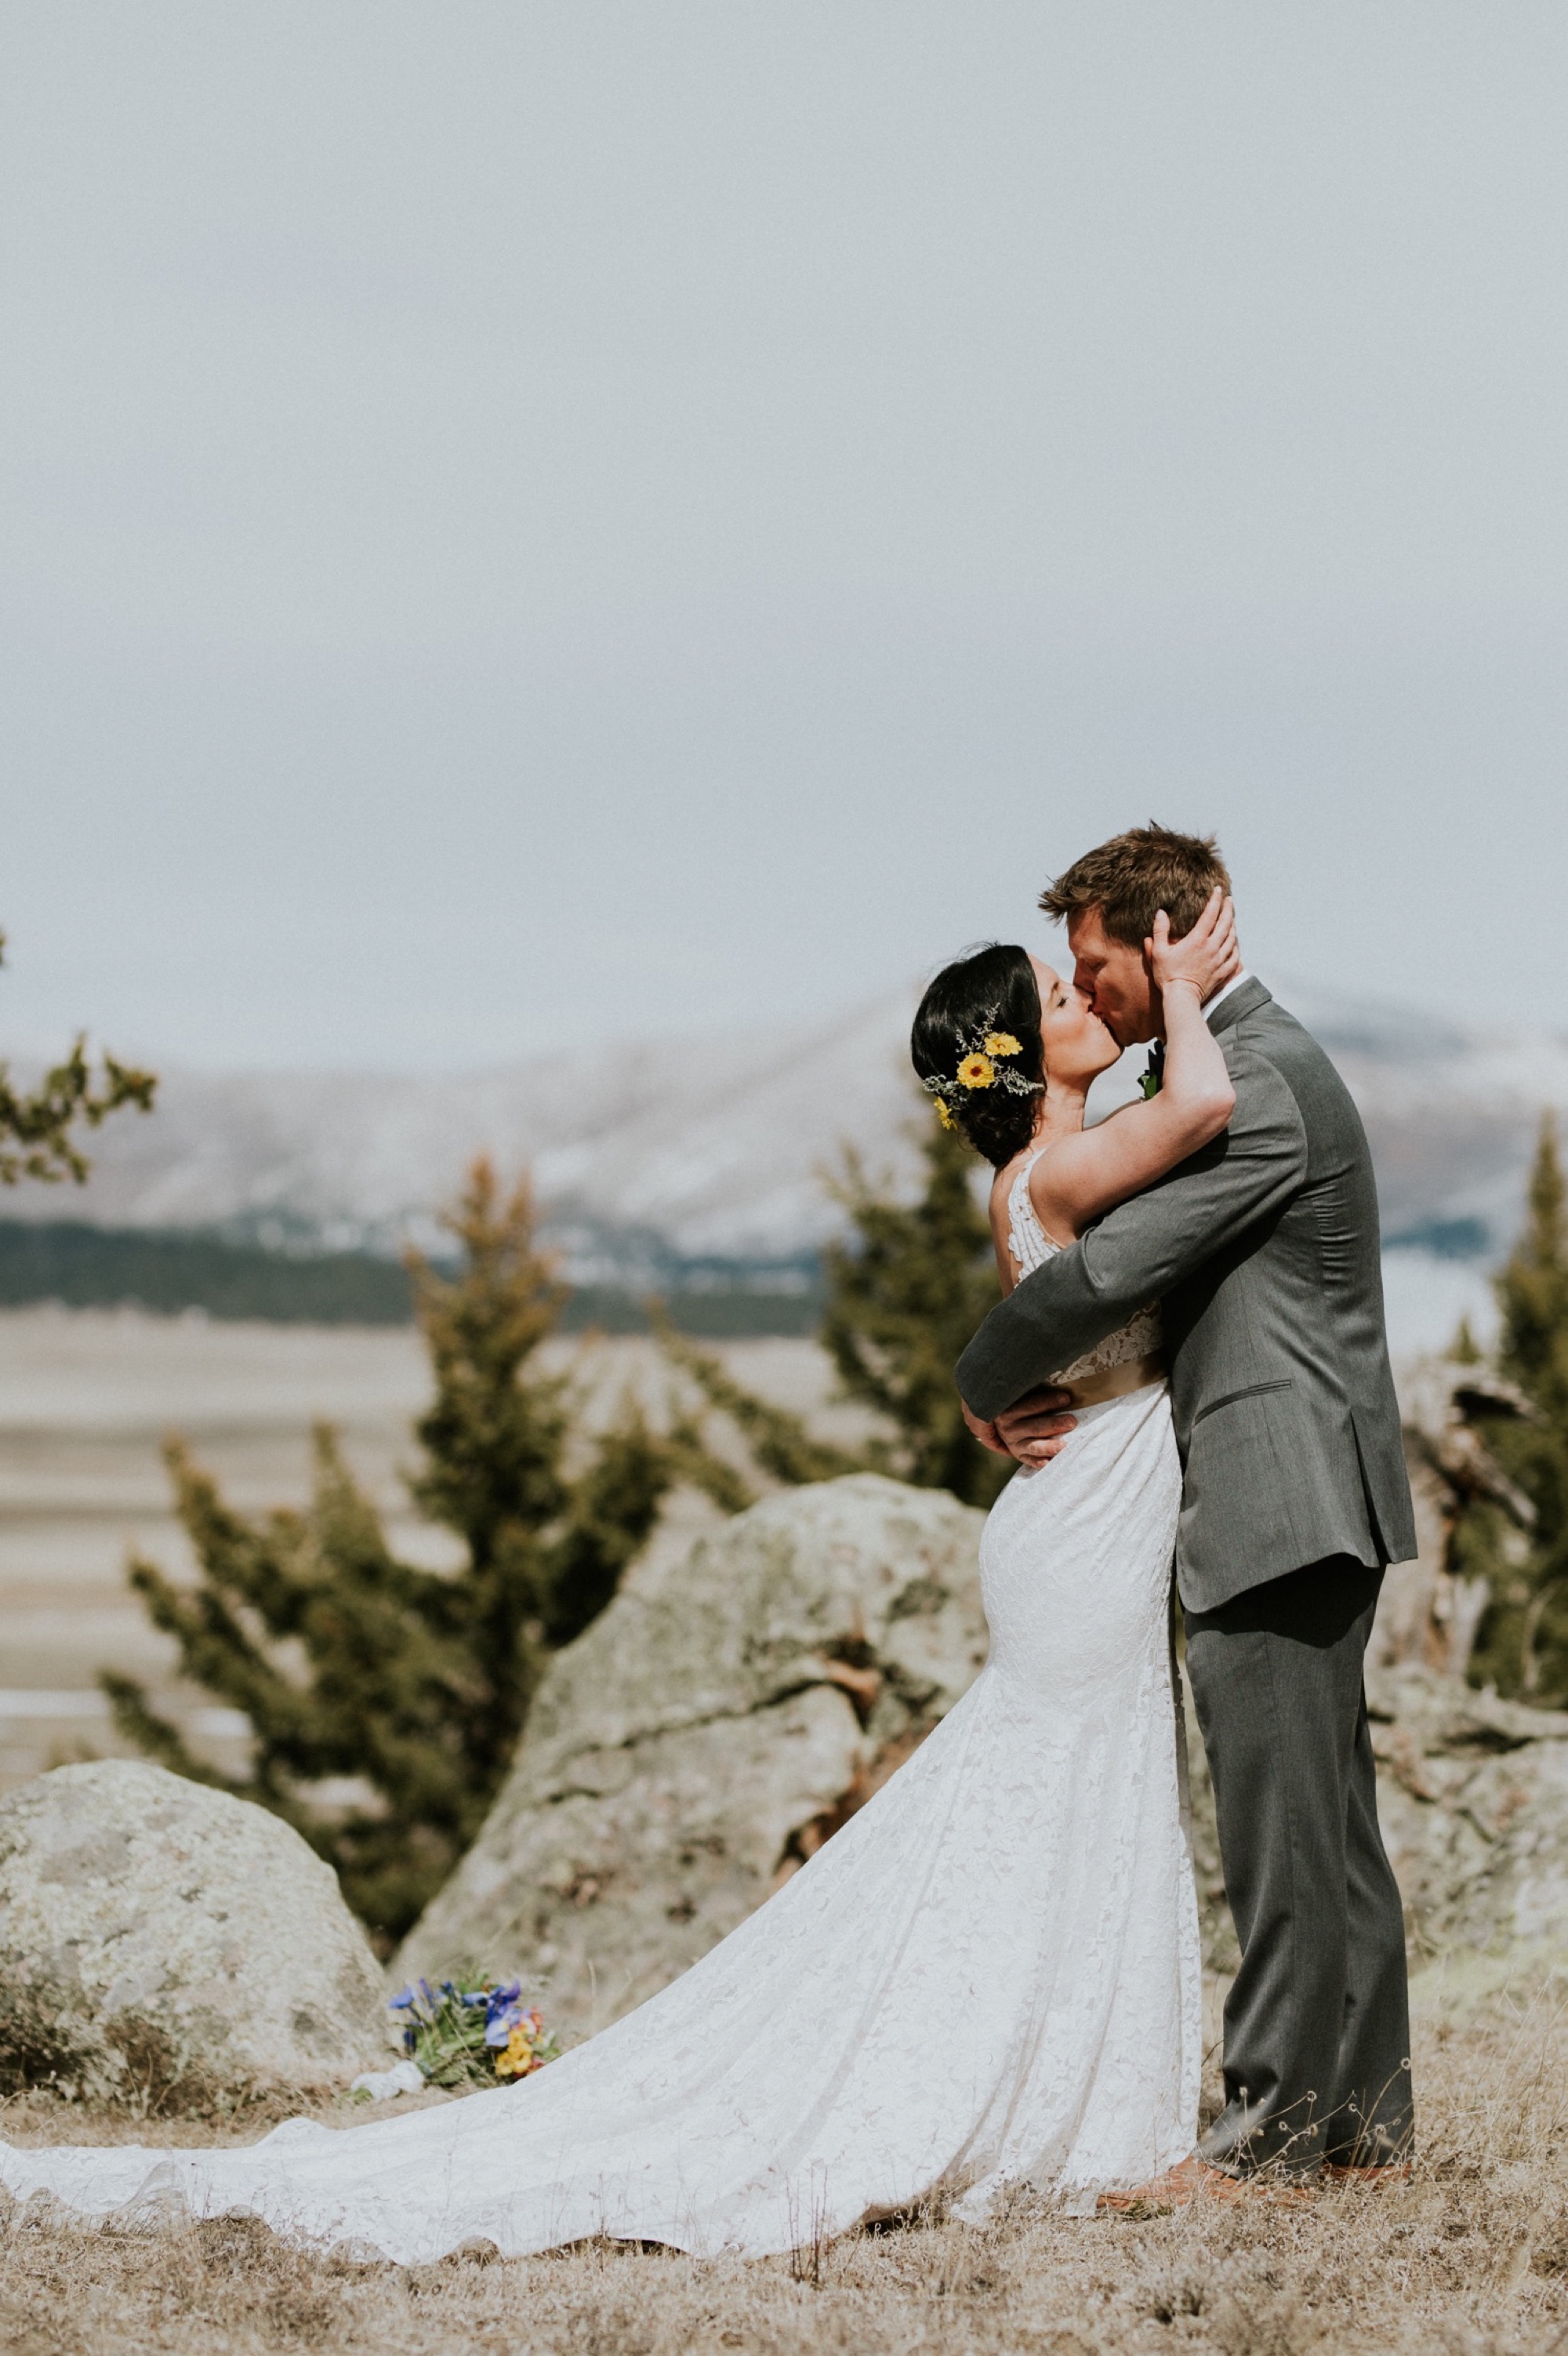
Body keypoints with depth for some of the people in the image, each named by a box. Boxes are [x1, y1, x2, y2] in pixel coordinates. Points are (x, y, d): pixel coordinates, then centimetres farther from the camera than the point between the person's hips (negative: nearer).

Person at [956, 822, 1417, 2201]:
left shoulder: (1258, 1087, -17)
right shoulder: (1256, 1060, 18)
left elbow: (1109, 1268, -20)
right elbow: (1144, 1255, 22)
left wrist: (987, 1383, -4)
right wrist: (1035, 1378, 6)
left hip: (1281, 1504, -11)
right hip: (1305, 1512, 11)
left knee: (1284, 1828, -7)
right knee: (1330, 1827, 13)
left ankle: (1273, 2126, -3)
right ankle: (1366, 2122, 18)